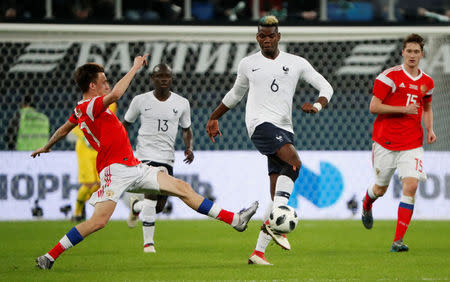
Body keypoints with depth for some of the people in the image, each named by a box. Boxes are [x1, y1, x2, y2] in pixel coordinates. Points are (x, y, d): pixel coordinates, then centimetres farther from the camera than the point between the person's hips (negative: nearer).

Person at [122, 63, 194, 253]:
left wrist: (189, 147, -2)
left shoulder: (182, 103, 5)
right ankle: (148, 242, -14)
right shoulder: (141, 100, 0)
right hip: (145, 155, -3)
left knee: (159, 207, 5)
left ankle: (136, 206, 41)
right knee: (152, 195, -24)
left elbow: (186, 130, 17)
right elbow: (125, 123, 12)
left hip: (167, 159, 3)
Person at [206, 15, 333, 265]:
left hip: (284, 128, 3)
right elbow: (236, 93, 30)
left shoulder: (296, 63, 12)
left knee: (278, 194, -3)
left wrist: (318, 106, -8)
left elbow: (326, 87, 13)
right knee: (294, 163, -31)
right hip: (259, 123, -3)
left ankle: (259, 251, 1)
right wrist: (214, 118, 36)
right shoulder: (247, 64, 13)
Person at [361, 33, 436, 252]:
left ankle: (398, 240, -13)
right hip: (385, 141, -3)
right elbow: (374, 107, -11)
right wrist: (404, 109, -17)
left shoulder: (426, 82, 8)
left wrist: (430, 130, 8)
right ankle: (366, 206, 49)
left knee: (410, 186, -16)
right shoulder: (390, 76, -8)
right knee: (380, 189, 9)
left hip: (412, 144, 3)